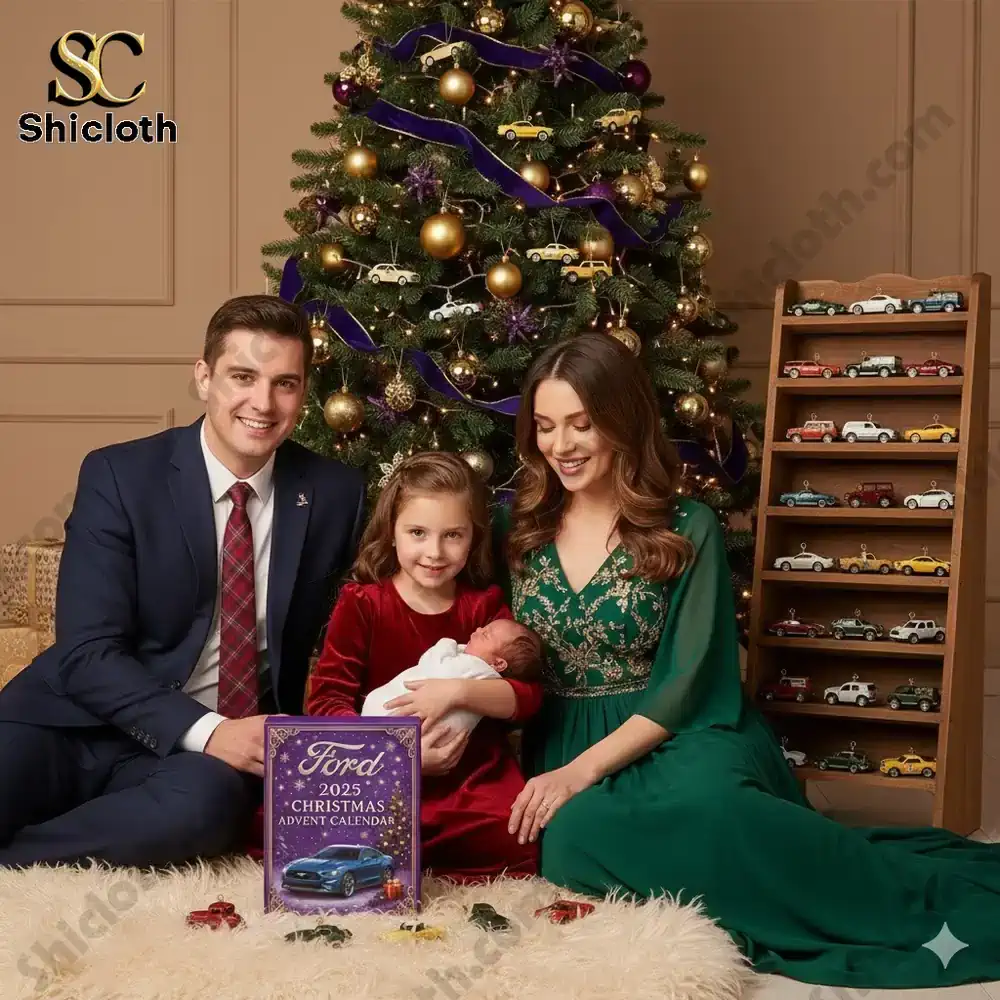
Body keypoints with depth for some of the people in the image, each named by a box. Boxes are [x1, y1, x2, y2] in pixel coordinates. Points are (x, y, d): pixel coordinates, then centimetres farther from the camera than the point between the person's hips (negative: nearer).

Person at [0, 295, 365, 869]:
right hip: (83, 722, -2)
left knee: (209, 799, -34)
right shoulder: (119, 476, -5)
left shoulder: (336, 495, 2)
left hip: (212, 754, 2)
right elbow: (88, 652, -11)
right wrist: (206, 731, -23)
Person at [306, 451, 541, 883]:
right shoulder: (361, 603, -1)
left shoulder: (485, 604, 6)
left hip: (476, 776, 2)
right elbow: (326, 699, -6)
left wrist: (458, 691, -21)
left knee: (525, 845, -23)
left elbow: (527, 696, -3)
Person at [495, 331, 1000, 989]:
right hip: (563, 743, 3)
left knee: (706, 805, -40)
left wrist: (584, 770, -18)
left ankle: (934, 893, -29)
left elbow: (688, 681, -8)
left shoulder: (687, 529, -3)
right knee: (572, 835, -35)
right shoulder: (517, 528, 8)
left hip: (677, 738, -3)